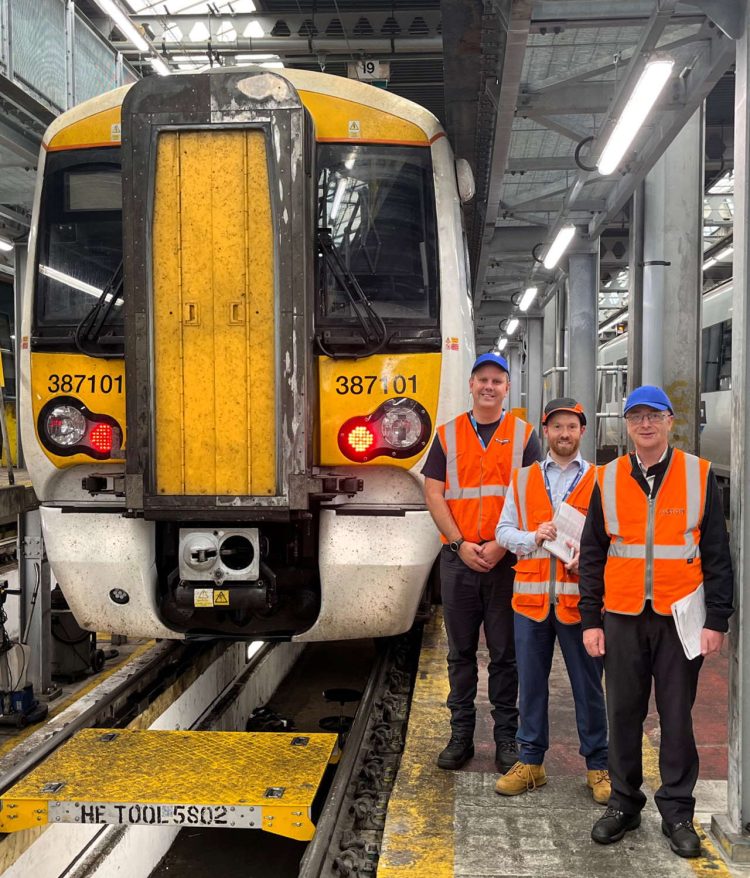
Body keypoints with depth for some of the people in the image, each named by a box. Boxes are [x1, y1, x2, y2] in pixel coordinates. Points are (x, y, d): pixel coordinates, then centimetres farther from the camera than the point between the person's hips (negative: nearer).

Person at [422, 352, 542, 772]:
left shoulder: (524, 435, 4)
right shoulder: (448, 434, 8)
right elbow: (434, 494, 3)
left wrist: (502, 544, -12)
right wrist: (461, 544, -8)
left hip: (508, 559, -1)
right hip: (459, 558, 2)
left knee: (506, 652, 6)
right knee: (461, 650, 10)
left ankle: (507, 736, 18)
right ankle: (461, 734, 20)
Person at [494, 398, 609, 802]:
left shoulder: (599, 480, 4)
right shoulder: (523, 479, 11)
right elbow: (504, 530, 9)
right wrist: (534, 538, -10)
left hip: (580, 596, -2)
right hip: (531, 595, 2)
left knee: (588, 685, 6)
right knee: (531, 682, 10)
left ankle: (597, 766, 19)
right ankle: (530, 761, 22)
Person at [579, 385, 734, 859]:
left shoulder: (700, 475, 0)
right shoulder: (607, 480, 4)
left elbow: (717, 553, 1)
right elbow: (592, 554, 6)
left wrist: (716, 620, -4)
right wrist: (590, 619, 2)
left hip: (680, 618, -1)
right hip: (622, 618, 2)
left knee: (677, 715, 7)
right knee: (624, 713, 9)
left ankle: (677, 811, 21)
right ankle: (624, 803, 24)